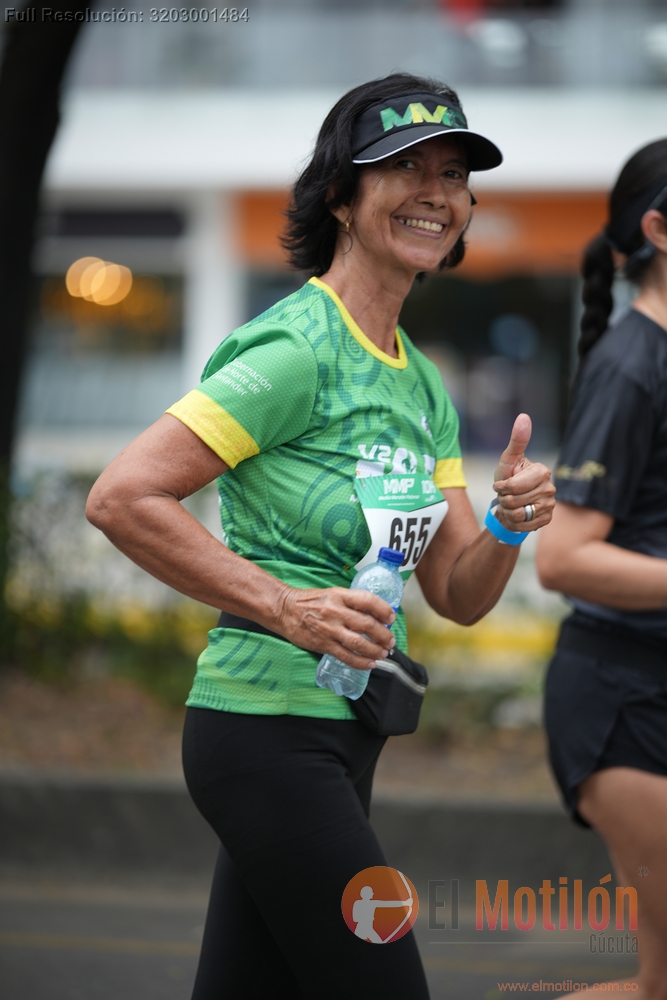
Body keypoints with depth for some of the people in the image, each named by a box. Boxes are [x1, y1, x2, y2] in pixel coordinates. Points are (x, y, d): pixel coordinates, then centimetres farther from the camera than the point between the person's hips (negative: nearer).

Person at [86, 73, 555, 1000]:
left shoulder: (422, 382, 15)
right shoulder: (297, 349, -12)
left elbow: (458, 595, 16)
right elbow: (122, 498, -19)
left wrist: (509, 525, -5)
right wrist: (282, 605, -22)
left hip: (341, 739, 9)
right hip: (271, 733, -9)